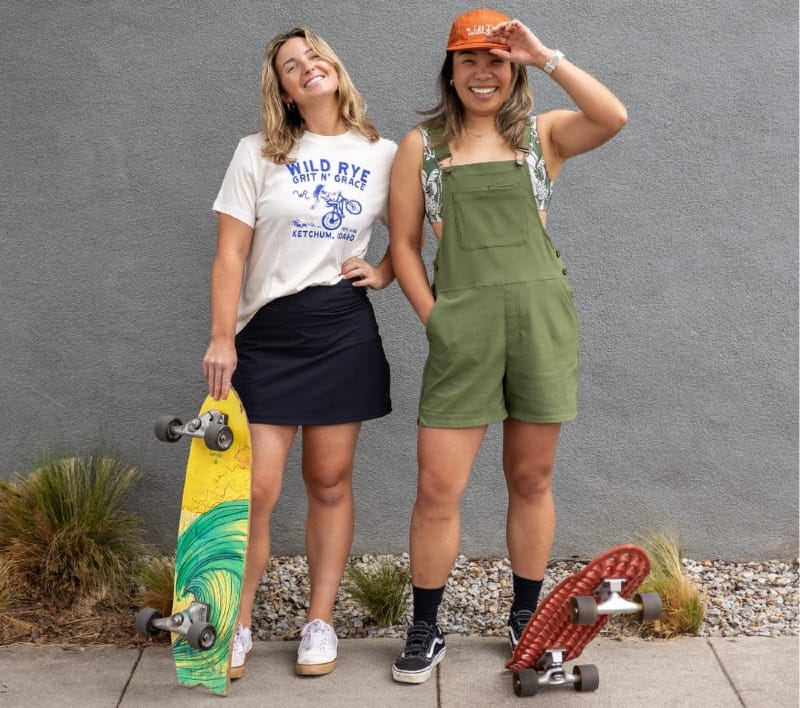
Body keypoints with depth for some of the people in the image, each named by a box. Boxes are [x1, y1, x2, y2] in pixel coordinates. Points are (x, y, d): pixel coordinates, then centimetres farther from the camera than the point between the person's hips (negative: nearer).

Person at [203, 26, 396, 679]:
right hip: (266, 333, -1)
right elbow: (230, 253, -2)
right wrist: (222, 338, -9)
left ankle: (321, 622, 19)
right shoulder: (258, 154, 2)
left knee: (330, 482, 7)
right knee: (255, 488, -6)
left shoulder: (383, 156, 6)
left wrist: (385, 272, 0)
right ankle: (237, 626, 10)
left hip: (344, 331, 1)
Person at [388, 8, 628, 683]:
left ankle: (526, 616, 27)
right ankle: (425, 630, 14)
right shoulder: (422, 144, 10)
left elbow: (614, 117, -11)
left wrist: (545, 56, -10)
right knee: (438, 488, -2)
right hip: (461, 325, 0)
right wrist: (434, 318, -2)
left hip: (542, 315, 1)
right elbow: (403, 243, 8)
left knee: (531, 479, 10)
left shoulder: (542, 134, 9)